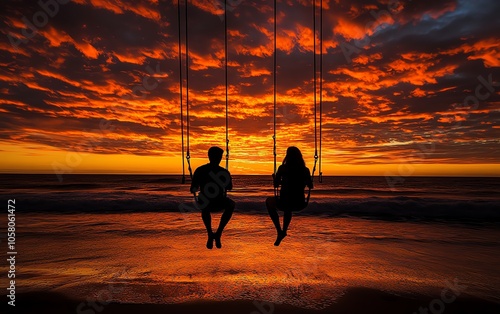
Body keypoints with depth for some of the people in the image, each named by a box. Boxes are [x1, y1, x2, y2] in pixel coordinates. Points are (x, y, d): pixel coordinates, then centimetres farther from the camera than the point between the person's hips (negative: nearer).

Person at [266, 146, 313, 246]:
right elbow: (310, 186, 12)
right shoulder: (305, 170, -1)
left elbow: (276, 184, 1)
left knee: (269, 201, 29)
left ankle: (279, 231, 23)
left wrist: (275, 177, 21)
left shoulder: (282, 168, -9)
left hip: (284, 203, -4)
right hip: (300, 204, 4)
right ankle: (284, 231, 42)